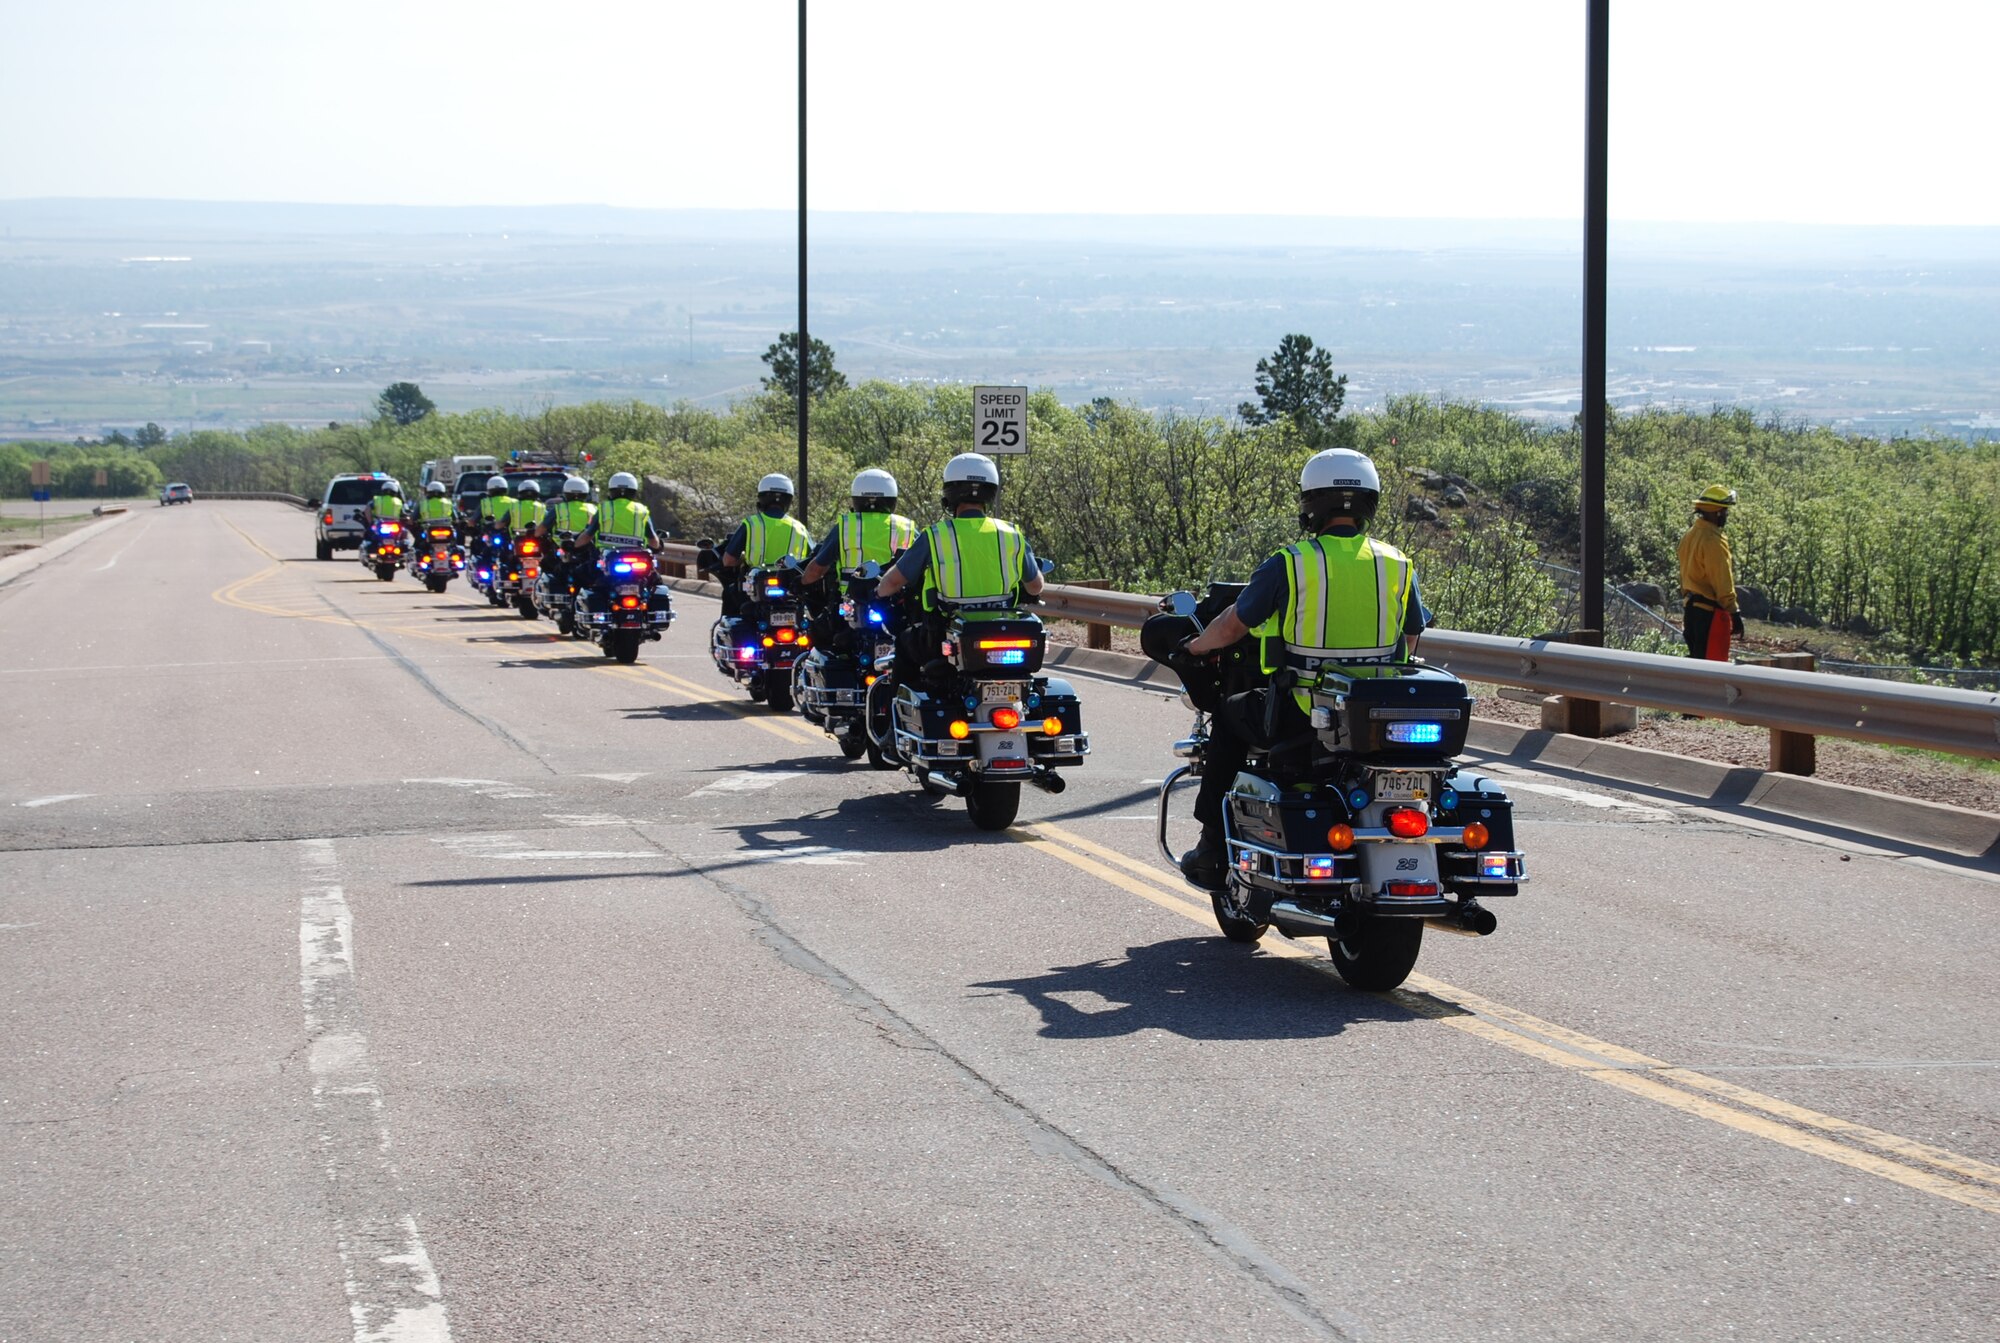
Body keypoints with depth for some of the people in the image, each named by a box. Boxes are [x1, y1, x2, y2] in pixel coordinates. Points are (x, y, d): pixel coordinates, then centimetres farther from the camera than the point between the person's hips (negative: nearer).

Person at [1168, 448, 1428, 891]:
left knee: (1229, 717, 25)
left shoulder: (1289, 564, -8)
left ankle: (1213, 851, 22)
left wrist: (1195, 647, 21)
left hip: (1300, 713, -4)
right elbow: (1411, 639, 15)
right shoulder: (1397, 565, 3)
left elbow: (1232, 626, 0)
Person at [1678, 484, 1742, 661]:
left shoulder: (1690, 535, 11)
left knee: (1696, 659, 15)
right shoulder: (1713, 541, -19)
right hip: (1710, 612, -10)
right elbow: (1723, 582, -20)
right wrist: (1734, 613, -16)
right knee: (1714, 662, -7)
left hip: (1691, 608, 10)